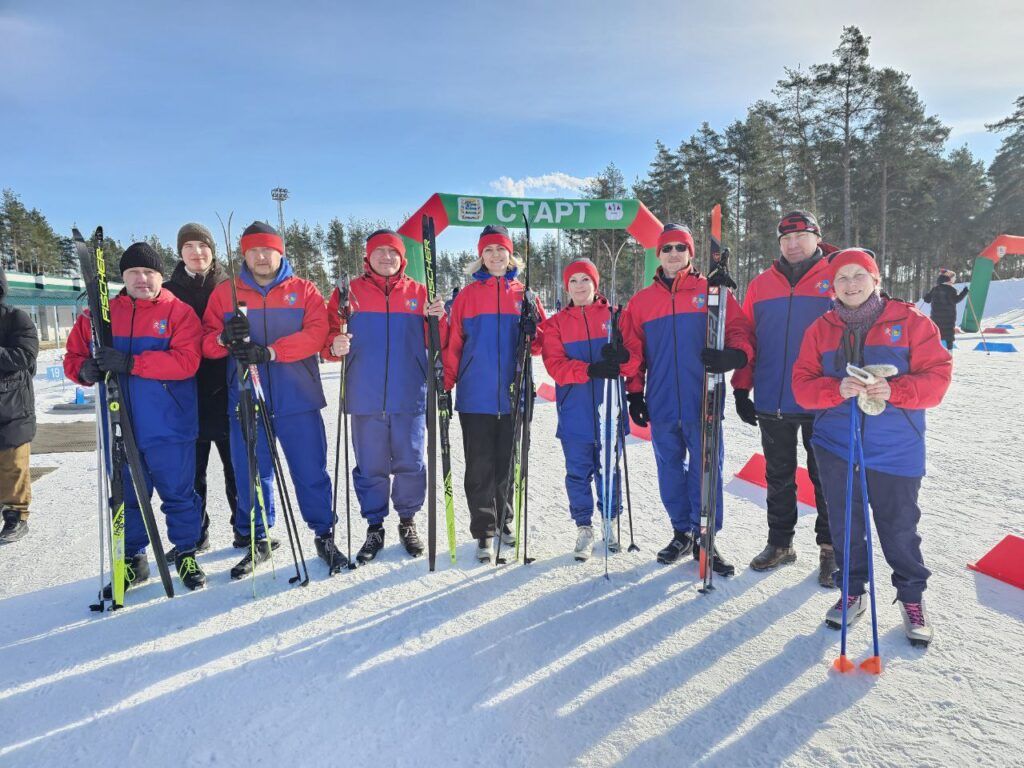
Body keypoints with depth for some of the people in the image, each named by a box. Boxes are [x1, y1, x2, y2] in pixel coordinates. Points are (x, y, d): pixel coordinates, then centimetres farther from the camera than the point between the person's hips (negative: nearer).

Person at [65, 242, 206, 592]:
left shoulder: (179, 312, -4)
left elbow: (186, 360, -17)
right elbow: (73, 355, 12)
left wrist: (131, 363, -25)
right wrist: (85, 369, -12)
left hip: (169, 428, -4)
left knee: (179, 494, 7)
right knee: (125, 497, 15)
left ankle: (186, 554, 24)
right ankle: (132, 561, 31)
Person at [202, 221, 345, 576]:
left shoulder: (304, 291, 5)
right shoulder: (225, 292, 10)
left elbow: (316, 333, -9)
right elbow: (207, 341, 6)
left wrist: (270, 352, -20)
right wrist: (224, 339, -17)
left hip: (298, 400, -1)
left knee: (311, 471, 4)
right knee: (250, 474, 8)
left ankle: (324, 535, 20)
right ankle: (256, 541, 25)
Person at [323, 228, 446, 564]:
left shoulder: (418, 292, 8)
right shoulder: (350, 291, 7)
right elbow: (329, 332, 4)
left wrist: (438, 319, -13)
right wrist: (334, 345, -17)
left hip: (409, 398, 0)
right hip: (365, 399, 0)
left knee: (410, 464, 7)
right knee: (370, 467, 8)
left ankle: (408, 521, 27)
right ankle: (374, 527, 24)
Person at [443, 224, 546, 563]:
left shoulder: (523, 294, 8)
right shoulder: (468, 295, 4)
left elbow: (540, 342, 9)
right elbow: (454, 343, 2)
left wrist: (533, 332, -13)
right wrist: (445, 383, -4)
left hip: (513, 395, 2)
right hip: (475, 396, -1)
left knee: (507, 462, 12)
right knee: (480, 466, 2)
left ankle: (503, 520, 30)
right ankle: (483, 531, 12)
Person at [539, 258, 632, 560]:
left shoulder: (614, 316, 6)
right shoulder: (555, 324, 5)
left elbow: (634, 354, 0)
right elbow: (555, 366, -7)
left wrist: (622, 356, -25)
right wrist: (590, 370, -23)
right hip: (574, 414, 0)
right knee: (578, 473, 5)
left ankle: (610, 522, 29)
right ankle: (584, 528, 19)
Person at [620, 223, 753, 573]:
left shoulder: (712, 292, 6)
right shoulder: (642, 300, 11)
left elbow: (739, 330, 2)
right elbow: (633, 351, 12)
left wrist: (734, 355, -20)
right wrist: (635, 394, 7)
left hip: (703, 401, -2)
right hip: (661, 404, 2)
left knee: (705, 468, 1)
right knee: (670, 469, 10)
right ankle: (682, 532, 25)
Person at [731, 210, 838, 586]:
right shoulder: (761, 284, 7)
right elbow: (745, 339, 7)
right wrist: (741, 389, 3)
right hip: (772, 403, 3)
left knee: (826, 477, 10)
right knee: (778, 477, 14)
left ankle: (830, 547, 24)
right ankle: (780, 543, 29)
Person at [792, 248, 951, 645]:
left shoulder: (910, 321, -1)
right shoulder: (821, 329, 5)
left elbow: (937, 375, -6)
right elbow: (803, 385, 0)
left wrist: (894, 390, -23)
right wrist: (838, 390, -20)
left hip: (896, 450, -2)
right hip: (836, 447, 2)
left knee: (899, 529, 8)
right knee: (845, 527, 12)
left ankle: (911, 596, 31)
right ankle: (852, 593, 31)